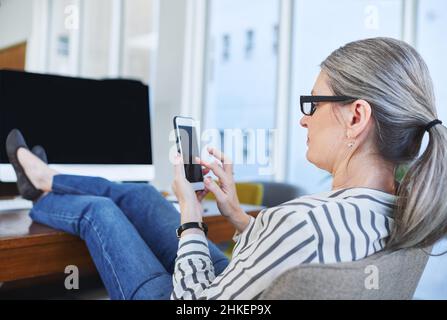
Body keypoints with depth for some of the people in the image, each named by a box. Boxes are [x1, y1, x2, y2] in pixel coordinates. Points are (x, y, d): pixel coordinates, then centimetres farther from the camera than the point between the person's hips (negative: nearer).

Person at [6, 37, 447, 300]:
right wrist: (237, 215, -1)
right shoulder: (392, 208, -13)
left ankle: (38, 201, 45)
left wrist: (189, 217, -15)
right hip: (230, 281, 7)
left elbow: (196, 302, -28)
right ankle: (45, 183, 45)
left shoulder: (308, 222, -41)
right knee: (139, 194, 17)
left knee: (97, 209, 10)